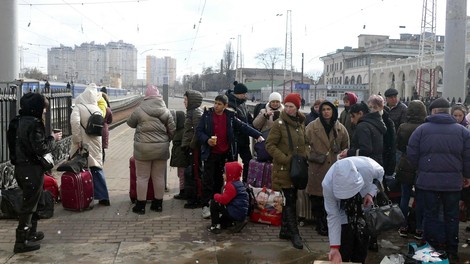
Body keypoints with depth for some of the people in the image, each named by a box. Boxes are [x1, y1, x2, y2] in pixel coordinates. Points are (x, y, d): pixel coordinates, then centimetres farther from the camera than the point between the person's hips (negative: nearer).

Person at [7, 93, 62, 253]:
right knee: (29, 205, 0)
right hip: (32, 169, -9)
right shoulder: (34, 123, -19)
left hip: (21, 167, 9)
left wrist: (49, 137, 10)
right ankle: (22, 241, 6)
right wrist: (53, 138, -7)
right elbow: (41, 148, -22)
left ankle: (30, 232, 33)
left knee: (29, 202, 21)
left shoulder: (19, 121, 9)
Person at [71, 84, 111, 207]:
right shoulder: (97, 109, 5)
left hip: (83, 144, -4)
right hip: (95, 143, 4)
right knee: (97, 169, 13)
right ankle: (104, 197, 12)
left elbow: (74, 122, -25)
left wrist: (77, 139, -19)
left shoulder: (79, 107, -11)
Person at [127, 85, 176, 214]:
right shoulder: (165, 111, 1)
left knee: (142, 177, 6)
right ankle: (158, 204, 22)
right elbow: (172, 129, 3)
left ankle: (141, 205, 12)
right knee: (159, 177, 12)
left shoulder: (140, 109, -8)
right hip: (161, 148, 3)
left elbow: (130, 123, 7)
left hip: (143, 148, -3)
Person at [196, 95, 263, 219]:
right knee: (208, 180, -2)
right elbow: (199, 131, -1)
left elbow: (244, 127, 1)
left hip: (225, 153, 3)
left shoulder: (230, 116, 3)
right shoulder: (207, 114, -2)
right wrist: (207, 140, -19)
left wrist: (258, 135, -8)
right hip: (210, 153, -2)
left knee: (219, 179, 12)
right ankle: (205, 206, 5)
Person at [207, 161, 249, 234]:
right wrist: (219, 196, 8)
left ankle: (215, 225, -1)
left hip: (235, 214, -10)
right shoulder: (239, 183, 13)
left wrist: (216, 196, -6)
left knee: (213, 203, -5)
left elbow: (224, 200, -23)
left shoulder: (231, 186, -18)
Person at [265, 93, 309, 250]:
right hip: (284, 169, -7)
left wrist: (305, 154, 4)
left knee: (291, 200, 13)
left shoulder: (301, 123, 9)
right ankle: (294, 233, 5)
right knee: (290, 201, -5)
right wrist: (285, 159, -16)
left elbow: (305, 142, 21)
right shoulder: (279, 124, -11)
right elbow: (270, 145, -12)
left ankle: (285, 230, 26)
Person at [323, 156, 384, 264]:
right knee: (343, 254, -8)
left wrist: (371, 193, -23)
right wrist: (334, 247, -26)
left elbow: (380, 173, -8)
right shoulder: (328, 185, -37)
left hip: (364, 212, 2)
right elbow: (333, 216, -26)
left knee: (360, 254, 9)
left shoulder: (368, 167, -36)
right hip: (343, 216, -2)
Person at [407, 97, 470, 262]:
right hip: (453, 182, 2)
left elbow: (411, 155, -3)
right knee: (451, 216, 15)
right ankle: (452, 252, 22)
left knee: (431, 214, 10)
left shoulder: (422, 129, -4)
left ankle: (434, 249, 13)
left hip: (428, 181, -2)